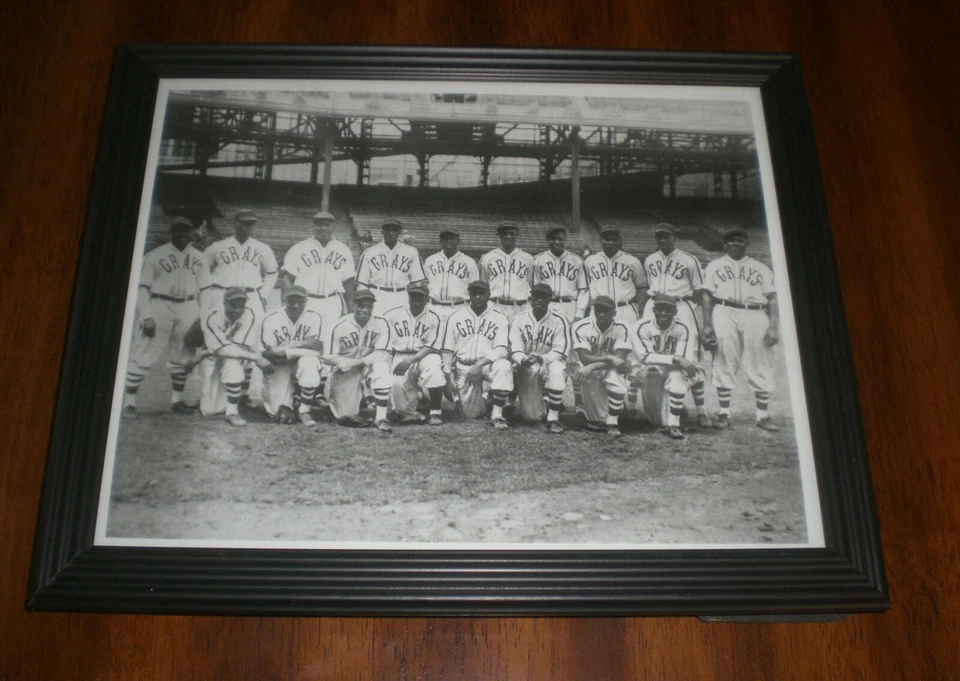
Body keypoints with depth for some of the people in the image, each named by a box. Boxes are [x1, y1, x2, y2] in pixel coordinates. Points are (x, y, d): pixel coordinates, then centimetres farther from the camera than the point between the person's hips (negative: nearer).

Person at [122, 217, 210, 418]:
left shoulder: (199, 258, 9)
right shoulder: (154, 256, -4)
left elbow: (205, 290, 12)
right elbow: (142, 288, -4)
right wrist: (146, 317, -11)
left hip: (188, 309, 4)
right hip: (159, 306, -4)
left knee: (181, 355, 11)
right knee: (144, 355, -6)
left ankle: (177, 399, 23)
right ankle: (129, 401, 3)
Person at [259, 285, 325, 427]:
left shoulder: (314, 318, -9)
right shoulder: (271, 319, -10)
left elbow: (317, 351, -17)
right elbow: (267, 353, -14)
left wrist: (286, 350, -26)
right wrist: (299, 344, -26)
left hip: (302, 364, 0)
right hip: (278, 367, 0)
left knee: (310, 363, -38)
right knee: (281, 414, -12)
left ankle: (304, 411, -19)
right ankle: (289, 400, 27)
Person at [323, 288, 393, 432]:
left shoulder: (380, 324, -9)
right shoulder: (340, 326, -11)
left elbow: (381, 354, -16)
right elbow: (328, 358, -13)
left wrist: (358, 362, -30)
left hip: (368, 367, 1)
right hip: (344, 372, 0)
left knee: (381, 367, -34)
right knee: (345, 417, -8)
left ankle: (381, 417, -30)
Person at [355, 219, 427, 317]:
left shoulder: (412, 252, 9)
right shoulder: (369, 253, 9)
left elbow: (418, 282, 7)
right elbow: (362, 283, 9)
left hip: (402, 299, 0)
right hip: (376, 298, 0)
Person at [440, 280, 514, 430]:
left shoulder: (499, 318, -1)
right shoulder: (455, 318, 5)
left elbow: (501, 350, -11)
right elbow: (447, 351, 6)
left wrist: (479, 364, -23)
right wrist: (449, 374, -6)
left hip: (488, 365, -1)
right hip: (463, 368, 1)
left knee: (503, 366, -36)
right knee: (472, 413, -5)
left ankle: (497, 414, -26)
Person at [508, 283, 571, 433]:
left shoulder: (558, 321, -5)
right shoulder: (518, 320, 0)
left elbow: (559, 353, -11)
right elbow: (515, 351, -6)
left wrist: (540, 358, -30)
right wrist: (524, 360, -29)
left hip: (549, 364, -1)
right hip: (525, 369, 1)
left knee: (556, 369, -38)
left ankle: (553, 419, -28)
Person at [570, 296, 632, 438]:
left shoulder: (620, 328, -14)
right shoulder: (581, 327, -15)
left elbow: (620, 359, -24)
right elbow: (584, 358, -22)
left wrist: (591, 367, -34)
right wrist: (609, 358, -34)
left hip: (611, 370, 0)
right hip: (589, 371, 1)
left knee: (615, 375, -34)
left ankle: (612, 424, -17)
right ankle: (602, 419, -10)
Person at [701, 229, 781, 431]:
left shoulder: (761, 268, 17)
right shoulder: (715, 266, 16)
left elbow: (772, 298, 10)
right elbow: (708, 296, 8)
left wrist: (774, 327, -3)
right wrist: (707, 325, -3)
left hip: (756, 316, 1)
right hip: (725, 314, -1)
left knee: (760, 366, -1)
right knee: (724, 364, -3)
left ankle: (763, 415, 7)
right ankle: (724, 413, 3)